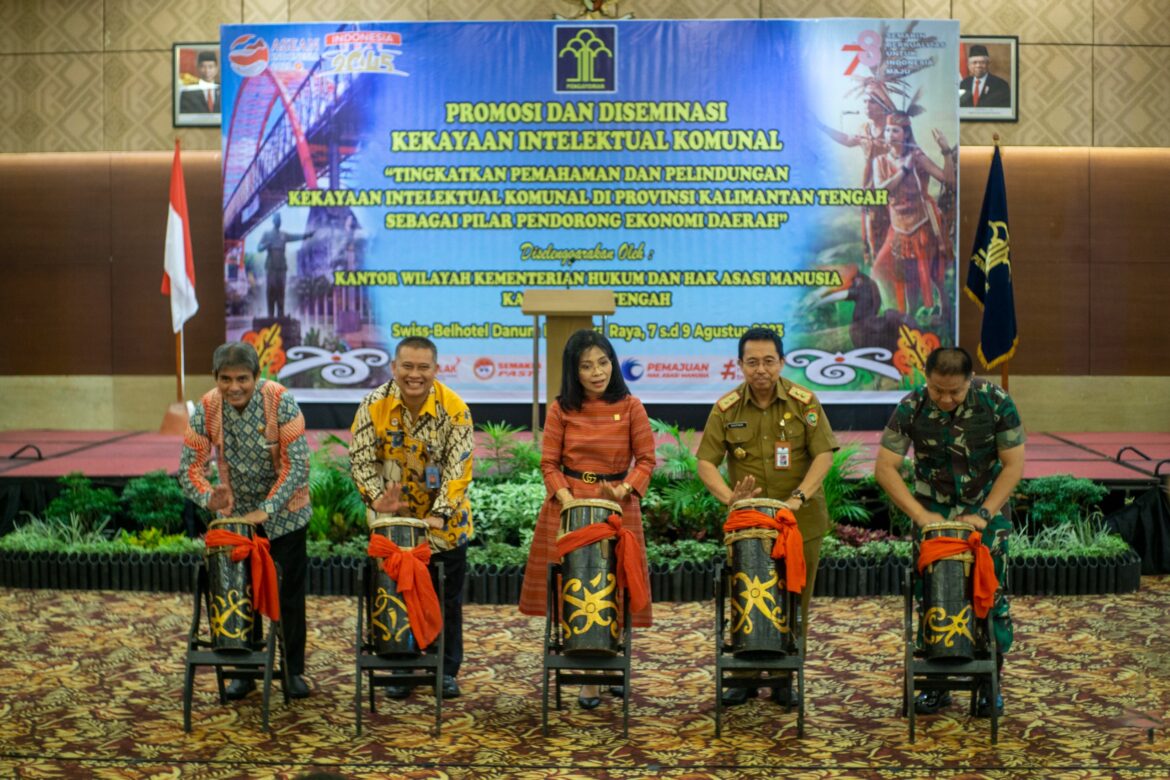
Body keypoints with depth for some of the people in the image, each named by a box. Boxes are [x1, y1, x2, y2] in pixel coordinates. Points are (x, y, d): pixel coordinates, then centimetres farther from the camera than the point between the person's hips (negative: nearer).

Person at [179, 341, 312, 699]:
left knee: (288, 593, 5)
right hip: (235, 512, 3)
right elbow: (190, 466, -11)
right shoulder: (205, 409, -15)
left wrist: (266, 509, -31)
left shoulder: (281, 402, -24)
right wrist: (208, 497, -32)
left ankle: (293, 671, 19)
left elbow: (297, 464, -24)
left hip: (284, 512, -2)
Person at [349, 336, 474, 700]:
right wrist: (377, 497, -28)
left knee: (448, 600, 10)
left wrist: (440, 514, -29)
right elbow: (361, 459, -10)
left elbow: (459, 468, -18)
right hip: (394, 521, 1)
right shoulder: (374, 405, -12)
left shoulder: (454, 408, -16)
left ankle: (447, 670, 24)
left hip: (446, 523, -1)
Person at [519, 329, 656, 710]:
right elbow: (549, 463, 2)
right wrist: (566, 497, -14)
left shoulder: (630, 407, -1)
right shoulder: (561, 409, 0)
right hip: (569, 507, 1)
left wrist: (625, 490, -16)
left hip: (618, 507, 0)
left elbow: (646, 459, 1)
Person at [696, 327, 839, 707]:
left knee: (794, 603, 8)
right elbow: (706, 462, -6)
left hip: (801, 520, -1)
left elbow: (823, 454, -9)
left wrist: (798, 497, -22)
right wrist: (730, 497, -24)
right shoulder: (726, 409, -4)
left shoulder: (804, 402, -6)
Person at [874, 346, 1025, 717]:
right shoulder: (911, 408, -16)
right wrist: (920, 514, -20)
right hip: (932, 515, 1)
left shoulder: (997, 403, -16)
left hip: (986, 511, 0)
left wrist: (983, 514, -17)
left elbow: (1013, 465, -10)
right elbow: (885, 468, -13)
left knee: (990, 596, 0)